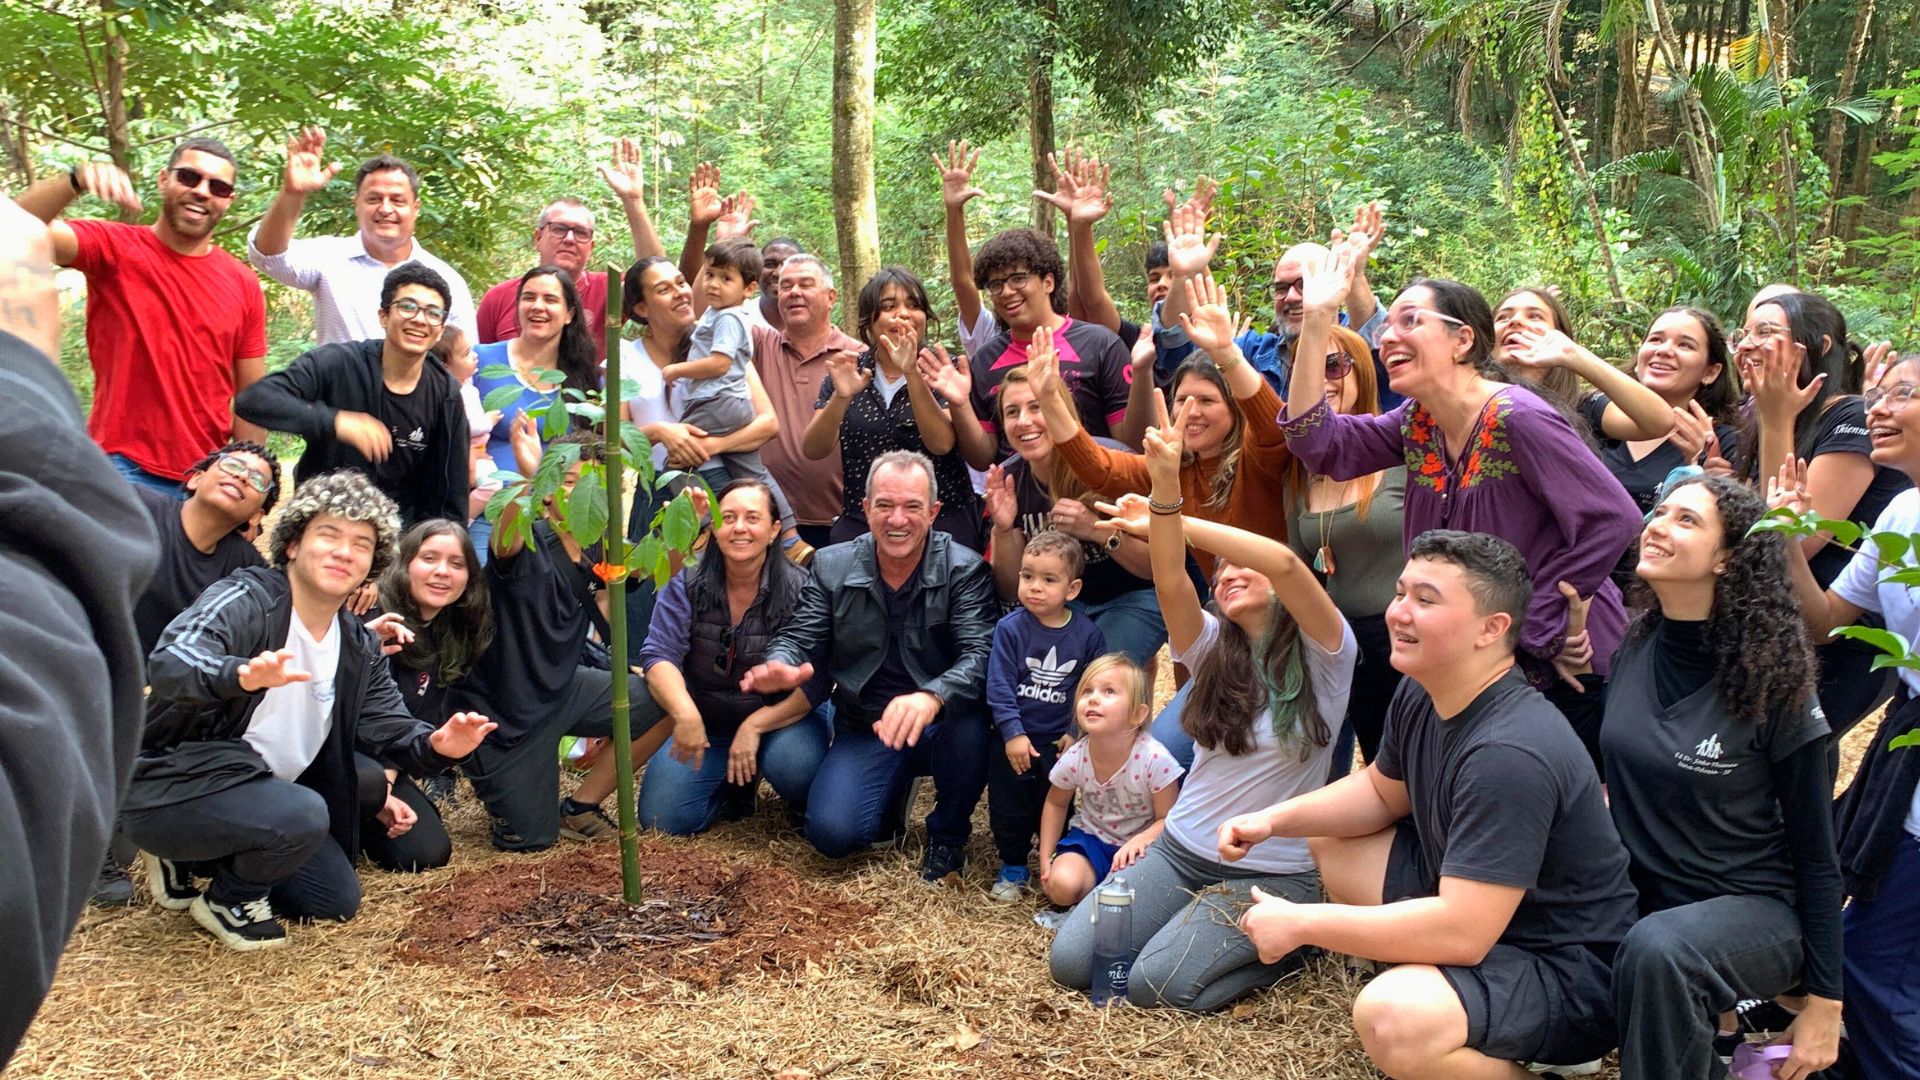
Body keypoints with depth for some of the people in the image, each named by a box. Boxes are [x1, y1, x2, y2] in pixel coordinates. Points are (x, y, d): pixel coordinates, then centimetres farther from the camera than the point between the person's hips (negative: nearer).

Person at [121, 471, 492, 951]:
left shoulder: (360, 648, 5)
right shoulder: (246, 600, -19)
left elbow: (389, 727, 0)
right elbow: (169, 662, -37)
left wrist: (434, 745, -23)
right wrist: (241, 675, -60)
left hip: (255, 797, 8)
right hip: (171, 789, -8)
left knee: (339, 900, 11)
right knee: (302, 815, -32)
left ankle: (195, 860, 22)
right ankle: (229, 898, -1)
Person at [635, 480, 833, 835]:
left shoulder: (799, 589, -15)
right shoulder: (687, 583, -8)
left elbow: (816, 681, -19)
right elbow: (659, 655, -18)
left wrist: (755, 725, -29)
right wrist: (685, 713, -37)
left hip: (783, 718, -3)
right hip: (706, 722, 3)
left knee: (793, 763, -36)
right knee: (661, 819, -9)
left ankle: (801, 807, 3)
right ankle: (736, 784, 21)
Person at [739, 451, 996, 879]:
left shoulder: (965, 570, -10)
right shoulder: (831, 567, 0)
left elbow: (980, 654, -23)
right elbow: (798, 638, 0)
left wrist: (931, 698, -46)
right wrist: (779, 666, -28)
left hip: (940, 727, -2)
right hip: (864, 730, 2)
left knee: (970, 729, -37)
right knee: (832, 833, -22)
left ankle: (948, 833, -3)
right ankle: (893, 795, 18)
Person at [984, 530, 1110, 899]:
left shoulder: (1087, 634, -8)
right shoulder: (1010, 628, -13)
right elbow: (999, 686, -15)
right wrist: (1013, 733, -19)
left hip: (1060, 743, 1)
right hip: (1014, 740, -1)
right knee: (1008, 809, 11)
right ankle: (1013, 867, 30)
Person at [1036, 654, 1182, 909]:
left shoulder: (1155, 759, -27)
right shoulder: (1073, 759, -16)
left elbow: (1167, 819, -15)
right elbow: (1056, 804, 6)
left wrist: (1139, 841, -35)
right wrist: (1045, 859, 3)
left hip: (1140, 842, -2)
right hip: (1091, 837, 2)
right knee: (1062, 885, -24)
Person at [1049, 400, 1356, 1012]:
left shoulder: (1323, 655, -8)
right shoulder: (1211, 647, 4)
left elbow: (1284, 563, -27)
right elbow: (1170, 582, -18)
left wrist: (1177, 523, -25)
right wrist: (1165, 489, -34)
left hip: (1273, 873, -4)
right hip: (1182, 850, 5)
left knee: (1154, 983, -20)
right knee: (1070, 960, -8)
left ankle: (1279, 948, 6)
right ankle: (1202, 925, 15)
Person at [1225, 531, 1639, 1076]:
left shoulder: (1509, 754, -32)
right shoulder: (1420, 694, -2)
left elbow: (1460, 932, -34)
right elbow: (1382, 791, 17)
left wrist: (1301, 923, -26)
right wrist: (1274, 819, 1)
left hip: (1569, 974, -10)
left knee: (1392, 1018, -35)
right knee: (1331, 845, 13)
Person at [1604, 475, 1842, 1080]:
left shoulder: (1772, 682, -14)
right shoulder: (1634, 652, -2)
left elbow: (1815, 854, -8)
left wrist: (1825, 1005, -7)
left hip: (1751, 910, -6)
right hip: (1643, 903, 6)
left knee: (1657, 951, -36)